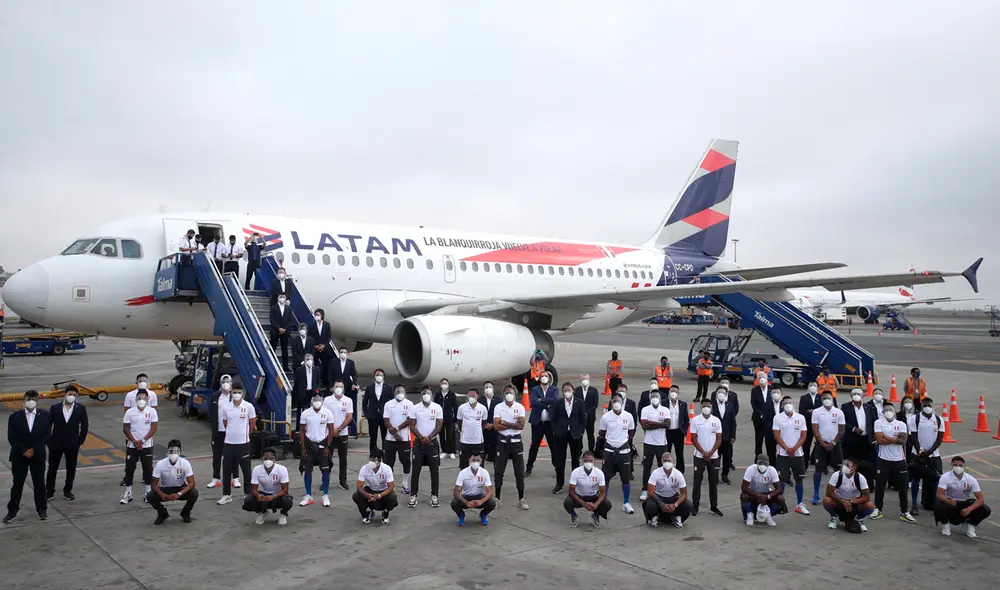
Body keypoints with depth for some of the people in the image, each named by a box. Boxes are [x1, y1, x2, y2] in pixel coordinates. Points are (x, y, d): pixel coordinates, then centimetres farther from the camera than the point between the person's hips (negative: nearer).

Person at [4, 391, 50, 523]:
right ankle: (12, 511, 16)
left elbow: (46, 436, -3)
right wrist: (23, 451, -13)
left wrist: (34, 449, -12)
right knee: (17, 483, 7)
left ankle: (41, 509, 19)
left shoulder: (45, 415, -2)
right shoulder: (14, 417, -2)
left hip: (38, 455, 0)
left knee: (39, 483, 8)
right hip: (19, 456, 0)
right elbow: (11, 438, -5)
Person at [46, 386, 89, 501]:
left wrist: (80, 441, -2)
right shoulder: (55, 408, -2)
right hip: (56, 444, 0)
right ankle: (49, 492, 17)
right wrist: (48, 440, -4)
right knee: (52, 468, 7)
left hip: (72, 445, 0)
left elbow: (84, 426, 2)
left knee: (71, 469, 8)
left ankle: (67, 491, 20)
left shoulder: (81, 409, -2)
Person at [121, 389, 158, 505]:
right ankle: (128, 494, 16)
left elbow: (153, 429, -6)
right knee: (129, 469, 6)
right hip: (132, 446, 1)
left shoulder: (152, 411, -4)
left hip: (147, 446, -1)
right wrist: (135, 442, -11)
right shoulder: (130, 412, -3)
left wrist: (142, 441, -13)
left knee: (148, 469, 6)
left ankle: (148, 493, 17)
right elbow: (126, 429, -2)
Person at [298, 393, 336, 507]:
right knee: (307, 470, 4)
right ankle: (308, 496, 15)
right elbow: (302, 431, 3)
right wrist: (303, 448, -2)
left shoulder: (327, 413, -5)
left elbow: (331, 431, -1)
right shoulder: (305, 413, -2)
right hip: (309, 444, 1)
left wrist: (327, 447, -7)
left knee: (325, 470, 0)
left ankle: (326, 496, 10)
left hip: (322, 444, -1)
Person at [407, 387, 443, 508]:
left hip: (432, 442, 0)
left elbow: (439, 426, -2)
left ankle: (434, 495, 10)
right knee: (416, 470, 3)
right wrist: (421, 437, -13)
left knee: (434, 470, 3)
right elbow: (412, 426, -1)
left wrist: (429, 438, -11)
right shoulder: (415, 408, 0)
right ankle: (413, 495, 9)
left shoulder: (437, 408, -1)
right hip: (418, 442, 0)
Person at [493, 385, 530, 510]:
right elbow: (496, 426, -13)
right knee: (498, 471, 4)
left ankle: (521, 499, 12)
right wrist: (513, 425, -12)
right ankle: (497, 498, 16)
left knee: (519, 471, 3)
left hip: (516, 442, 0)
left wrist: (504, 422, -13)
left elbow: (521, 426, -13)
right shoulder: (498, 407, -3)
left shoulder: (520, 407, -3)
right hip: (502, 442, 0)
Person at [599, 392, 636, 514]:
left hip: (624, 449, 1)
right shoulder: (605, 417, -8)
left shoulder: (628, 416, -5)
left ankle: (626, 503, 19)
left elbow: (631, 432, 10)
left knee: (626, 478, 5)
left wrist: (625, 440, 9)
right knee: (605, 477, 4)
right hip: (609, 449, -1)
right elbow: (602, 434, 7)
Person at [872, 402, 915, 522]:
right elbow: (880, 440, -14)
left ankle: (904, 512, 19)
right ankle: (878, 509, 17)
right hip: (884, 459, -2)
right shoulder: (878, 423, -3)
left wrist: (886, 437, -12)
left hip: (899, 460, 2)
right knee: (880, 486, 4)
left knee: (902, 487, 7)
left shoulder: (901, 424, 4)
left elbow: (903, 440, -10)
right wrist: (896, 438, -9)